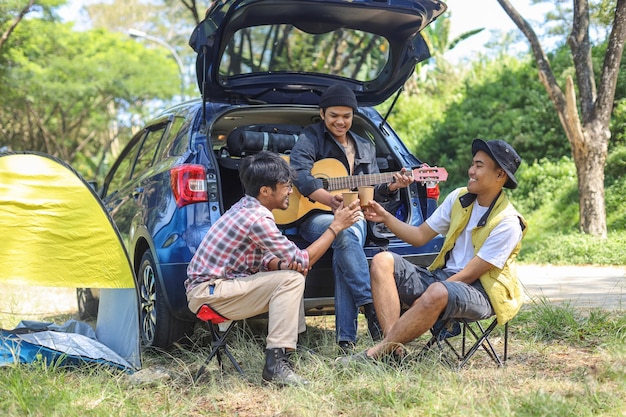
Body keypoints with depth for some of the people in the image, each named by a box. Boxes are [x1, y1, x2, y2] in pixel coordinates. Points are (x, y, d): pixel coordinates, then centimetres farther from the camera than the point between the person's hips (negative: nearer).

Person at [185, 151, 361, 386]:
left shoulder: (247, 208, 9)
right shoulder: (257, 218, -22)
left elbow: (264, 258, 14)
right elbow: (303, 260, -15)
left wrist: (282, 264, -9)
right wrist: (336, 227, -7)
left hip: (211, 285, 10)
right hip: (207, 294, -10)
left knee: (290, 273, 12)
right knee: (291, 280, -19)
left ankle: (292, 349, 13)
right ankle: (275, 364, -20)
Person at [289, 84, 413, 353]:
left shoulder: (364, 148, 21)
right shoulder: (312, 138, 4)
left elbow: (372, 191, 22)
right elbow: (299, 173, -14)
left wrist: (391, 187, -2)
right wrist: (329, 199, -30)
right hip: (314, 216, -3)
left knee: (344, 254, -32)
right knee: (344, 233, -39)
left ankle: (346, 338, -36)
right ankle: (370, 305, -39)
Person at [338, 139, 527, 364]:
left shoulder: (507, 223, -14)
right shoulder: (459, 198, 7)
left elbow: (469, 275, -17)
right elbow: (420, 236, 12)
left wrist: (422, 300, -18)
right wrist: (386, 218, -3)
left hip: (480, 292, -7)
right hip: (440, 275, 7)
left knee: (437, 294, -41)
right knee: (383, 261, -14)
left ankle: (374, 354, -30)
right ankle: (393, 348, -29)